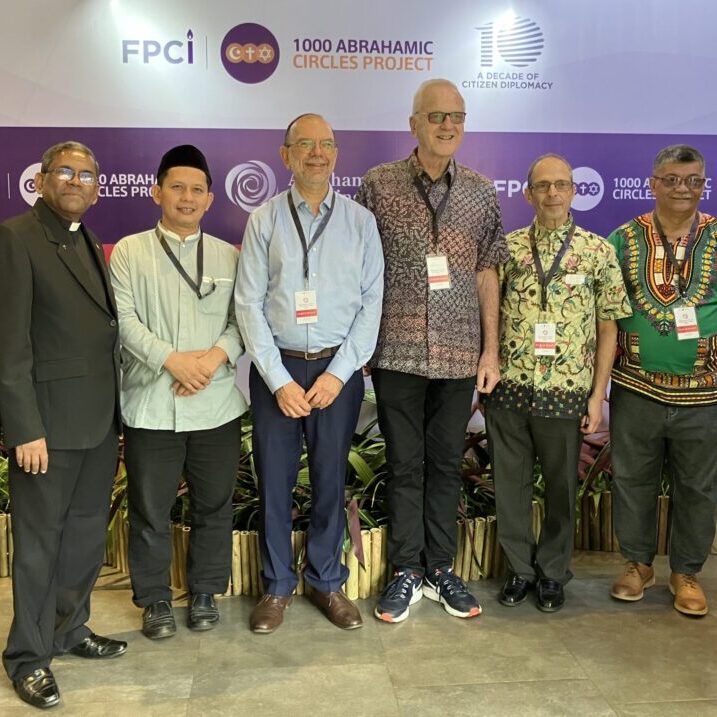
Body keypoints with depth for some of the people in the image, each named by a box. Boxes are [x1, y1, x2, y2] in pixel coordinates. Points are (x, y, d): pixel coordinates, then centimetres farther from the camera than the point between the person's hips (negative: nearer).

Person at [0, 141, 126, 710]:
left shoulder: (92, 246, 15)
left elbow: (102, 329, 12)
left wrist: (114, 412, 8)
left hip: (100, 420, 7)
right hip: (49, 421, -7)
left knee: (88, 534, 17)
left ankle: (70, 629, 35)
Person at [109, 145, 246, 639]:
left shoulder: (229, 256, 10)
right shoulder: (129, 251, 3)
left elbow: (244, 317, 5)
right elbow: (123, 317, -6)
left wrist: (216, 355, -14)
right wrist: (171, 360, -16)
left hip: (217, 404, 2)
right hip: (150, 403, -1)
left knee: (214, 505, 11)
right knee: (150, 508, 8)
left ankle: (205, 593, 29)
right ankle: (155, 599, 26)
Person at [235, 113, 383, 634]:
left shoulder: (360, 220, 4)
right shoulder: (264, 220, 2)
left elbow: (372, 301, 0)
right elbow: (249, 303, -2)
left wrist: (338, 374, -8)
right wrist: (279, 380, -8)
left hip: (338, 368, 0)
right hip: (275, 367, 0)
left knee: (331, 479, 9)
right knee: (274, 480, 6)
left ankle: (327, 582, 28)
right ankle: (278, 586, 25)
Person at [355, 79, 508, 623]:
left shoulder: (481, 192, 6)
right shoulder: (379, 186, -1)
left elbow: (486, 274, 8)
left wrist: (491, 350, 4)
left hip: (459, 354, 2)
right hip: (398, 352, -2)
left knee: (446, 463, 11)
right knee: (405, 465, 8)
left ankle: (441, 569, 26)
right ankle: (407, 572, 23)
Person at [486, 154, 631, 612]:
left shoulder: (598, 251, 0)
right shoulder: (508, 248, 3)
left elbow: (607, 329, 1)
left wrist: (598, 395, -3)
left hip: (567, 393, -1)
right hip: (509, 389, 1)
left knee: (561, 487, 12)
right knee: (511, 484, 10)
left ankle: (553, 572, 31)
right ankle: (520, 569, 29)